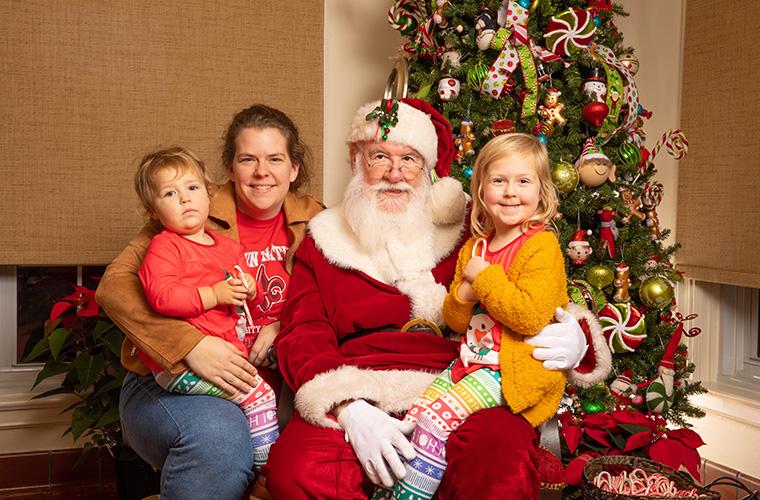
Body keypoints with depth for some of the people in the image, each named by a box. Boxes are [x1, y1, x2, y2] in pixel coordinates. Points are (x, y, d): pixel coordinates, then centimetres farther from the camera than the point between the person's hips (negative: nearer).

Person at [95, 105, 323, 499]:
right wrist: (190, 346, -25)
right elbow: (113, 286, -12)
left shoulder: (311, 220, 7)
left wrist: (284, 328, -9)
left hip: (264, 384, 3)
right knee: (218, 435, -35)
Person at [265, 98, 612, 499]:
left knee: (507, 465, -33)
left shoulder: (463, 229, 16)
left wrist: (575, 338, -7)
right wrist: (349, 409, -14)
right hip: (359, 396, 1)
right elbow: (302, 335, 5)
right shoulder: (323, 241, 17)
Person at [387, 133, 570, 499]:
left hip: (514, 368, -8)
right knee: (414, 413, -6)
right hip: (470, 359, 8)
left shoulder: (541, 246, -11)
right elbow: (455, 321, 14)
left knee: (438, 415, -21)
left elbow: (531, 317, -23)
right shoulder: (474, 247, 13)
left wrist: (485, 278, -17)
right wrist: (464, 295, -9)